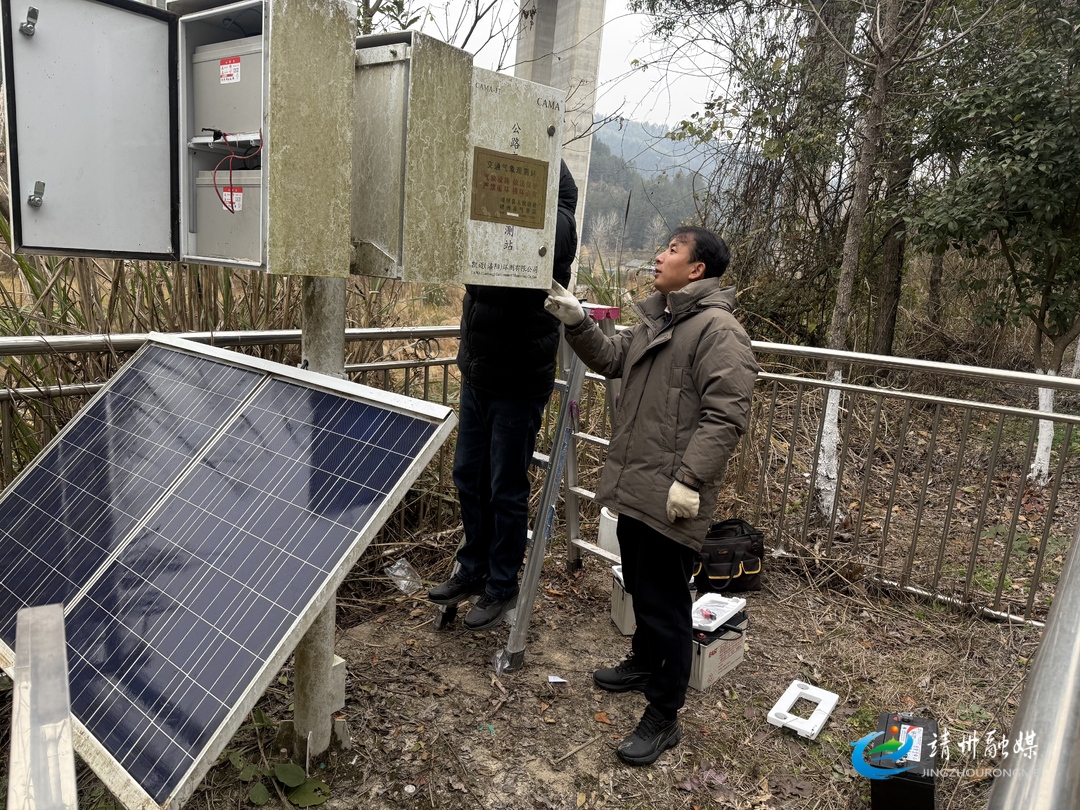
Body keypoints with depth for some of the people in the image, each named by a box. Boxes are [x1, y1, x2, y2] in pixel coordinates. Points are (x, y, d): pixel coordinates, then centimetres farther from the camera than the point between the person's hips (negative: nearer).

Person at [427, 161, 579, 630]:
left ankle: (502, 586, 24)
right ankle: (473, 570, 35)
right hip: (477, 375, 7)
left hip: (518, 383, -7)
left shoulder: (555, 225, -14)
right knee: (468, 478, 17)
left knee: (506, 490, 5)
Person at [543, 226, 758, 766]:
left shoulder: (717, 329, -16)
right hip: (634, 490, 10)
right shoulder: (656, 321, 15)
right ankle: (643, 663, 48)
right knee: (640, 590, 26)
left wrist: (690, 480, -26)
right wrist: (576, 322, 5)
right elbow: (610, 358, 20)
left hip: (671, 500, -10)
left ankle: (663, 718, 18)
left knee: (666, 607, 3)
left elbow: (726, 415, -23)